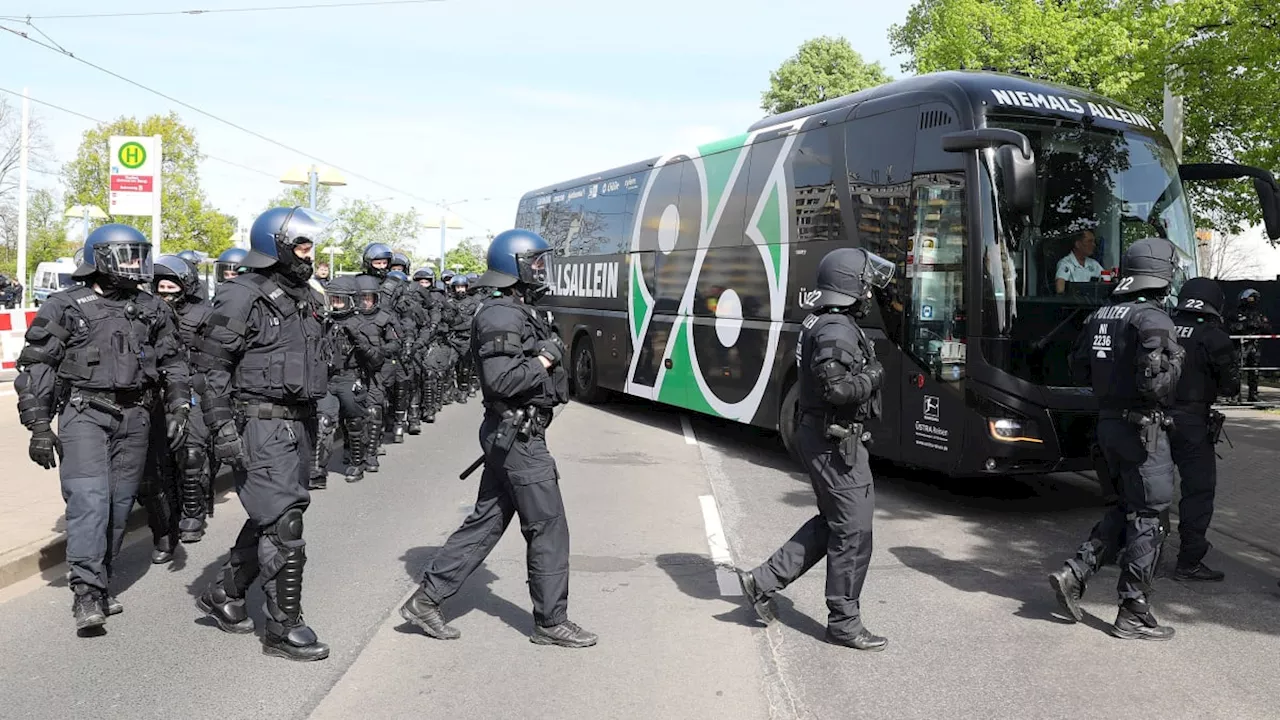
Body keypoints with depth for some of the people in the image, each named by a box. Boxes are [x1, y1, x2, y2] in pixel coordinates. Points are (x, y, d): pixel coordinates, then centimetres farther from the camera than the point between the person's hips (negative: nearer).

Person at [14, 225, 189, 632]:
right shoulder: (66, 307, 2)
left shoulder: (151, 310, 14)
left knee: (119, 504, 6)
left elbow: (171, 363, 19)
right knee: (89, 499, -16)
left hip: (134, 419, 4)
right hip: (84, 414, -4)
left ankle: (101, 586, 16)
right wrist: (39, 426, -6)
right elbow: (36, 366, 1)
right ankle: (86, 593, -16)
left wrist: (179, 408, 6)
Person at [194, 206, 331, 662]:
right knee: (284, 525, -8)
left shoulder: (302, 296, 15)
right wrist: (221, 426, -18)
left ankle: (223, 594, 34)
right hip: (261, 424, -9)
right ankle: (284, 628, 1)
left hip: (296, 423, 9)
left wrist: (316, 415, 21)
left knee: (268, 519, 16)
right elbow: (213, 365, -12)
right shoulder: (242, 298, -10)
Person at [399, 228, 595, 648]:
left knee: (485, 523, 14)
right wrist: (544, 361, -16)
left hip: (508, 436, 10)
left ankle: (426, 601, 20)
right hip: (518, 437, -10)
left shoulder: (516, 313, 16)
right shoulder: (503, 317, -16)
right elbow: (500, 381, -25)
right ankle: (551, 622, 11)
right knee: (548, 528, -1)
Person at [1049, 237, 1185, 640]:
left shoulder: (1100, 316, 8)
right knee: (1147, 517, 2)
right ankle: (1133, 615, 9)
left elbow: (1080, 370, 13)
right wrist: (1175, 362, -6)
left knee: (1127, 509, 20)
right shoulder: (1153, 319, -16)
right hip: (1143, 429, -8)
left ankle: (1074, 574, 12)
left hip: (1107, 423, 8)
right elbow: (1154, 383, -24)